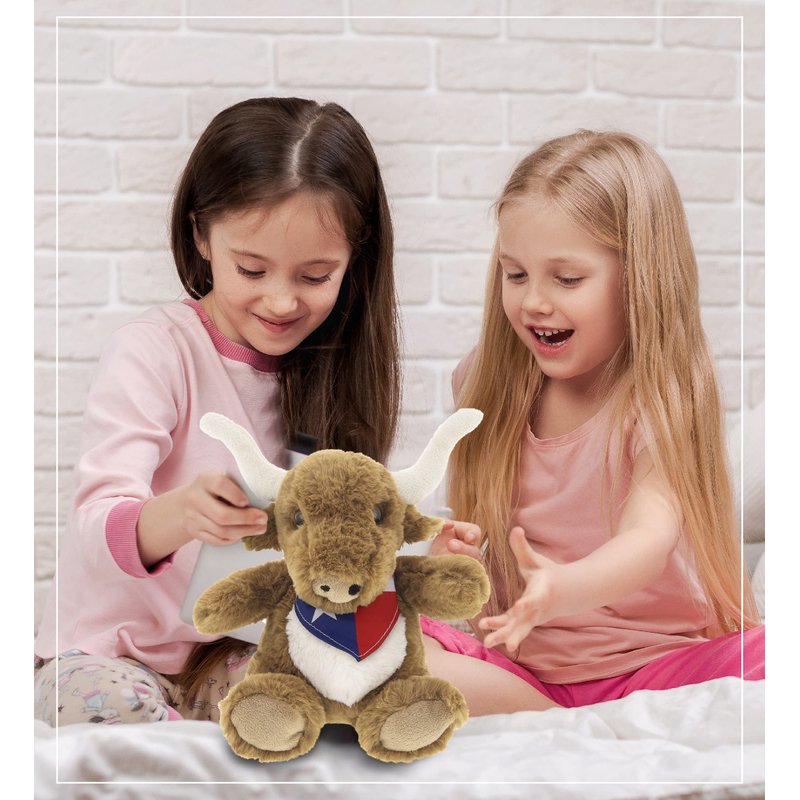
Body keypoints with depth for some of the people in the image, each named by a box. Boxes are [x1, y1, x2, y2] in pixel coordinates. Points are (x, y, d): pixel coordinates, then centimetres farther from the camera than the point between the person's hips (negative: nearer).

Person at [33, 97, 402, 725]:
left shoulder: (331, 366, 3)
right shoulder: (154, 352, -12)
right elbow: (100, 527, -24)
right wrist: (178, 515, -46)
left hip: (250, 655, 3)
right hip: (116, 653, -3)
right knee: (93, 696, -35)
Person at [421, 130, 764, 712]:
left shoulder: (661, 399, -11)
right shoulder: (493, 386, 5)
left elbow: (649, 538, -26)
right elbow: (467, 517, 10)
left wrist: (563, 590, -48)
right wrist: (452, 550, -16)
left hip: (652, 659, -4)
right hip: (519, 659, 5)